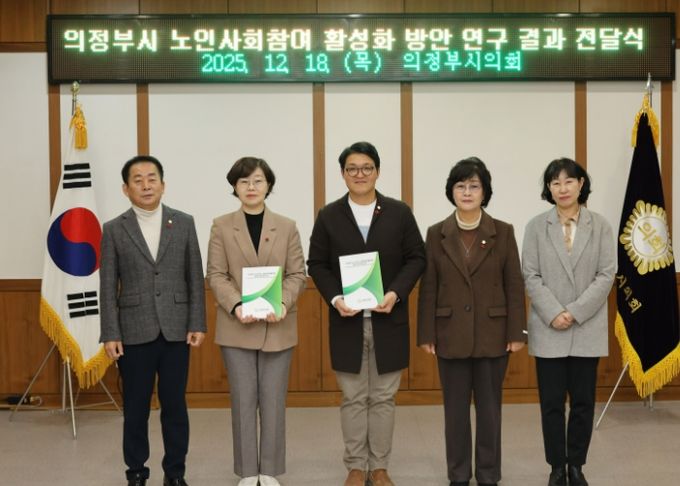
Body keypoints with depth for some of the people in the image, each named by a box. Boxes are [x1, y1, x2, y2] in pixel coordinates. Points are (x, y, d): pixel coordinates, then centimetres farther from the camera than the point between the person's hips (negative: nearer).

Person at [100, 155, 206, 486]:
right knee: (135, 408, 7)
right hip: (134, 333, -1)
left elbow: (195, 277, 4)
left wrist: (197, 324, -2)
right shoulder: (114, 230, 2)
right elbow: (108, 287, 0)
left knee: (175, 406, 7)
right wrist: (110, 334, -5)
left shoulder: (184, 223, 5)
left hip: (176, 331, 1)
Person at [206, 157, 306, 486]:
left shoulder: (287, 227, 6)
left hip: (277, 327, 1)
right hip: (237, 327, -1)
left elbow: (297, 274, 2)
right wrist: (236, 306, -18)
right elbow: (215, 275, -2)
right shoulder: (221, 226, 3)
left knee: (273, 400, 4)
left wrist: (283, 302, -16)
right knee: (243, 400, 4)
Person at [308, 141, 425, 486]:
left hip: (388, 320, 0)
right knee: (353, 399, 6)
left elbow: (416, 258, 3)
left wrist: (395, 293, -12)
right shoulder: (328, 216, 4)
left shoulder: (399, 212, 3)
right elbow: (317, 264, 4)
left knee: (383, 398, 7)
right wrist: (335, 298, -11)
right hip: (347, 320, 0)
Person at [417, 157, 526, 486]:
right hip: (451, 335, 1)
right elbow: (428, 288, 2)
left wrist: (517, 332, -5)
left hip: (492, 334, -1)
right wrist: (426, 334, -2)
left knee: (489, 408, 7)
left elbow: (514, 285, 0)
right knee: (455, 409, 8)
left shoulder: (503, 232, 1)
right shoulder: (437, 234, 3)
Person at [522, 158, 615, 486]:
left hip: (587, 330, 1)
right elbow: (530, 276, -2)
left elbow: (606, 275, -2)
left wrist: (575, 312, -12)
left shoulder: (600, 226, 3)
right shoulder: (536, 226, 2)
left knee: (583, 402, 6)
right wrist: (554, 314, -14)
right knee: (552, 403, 3)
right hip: (548, 330, 0)